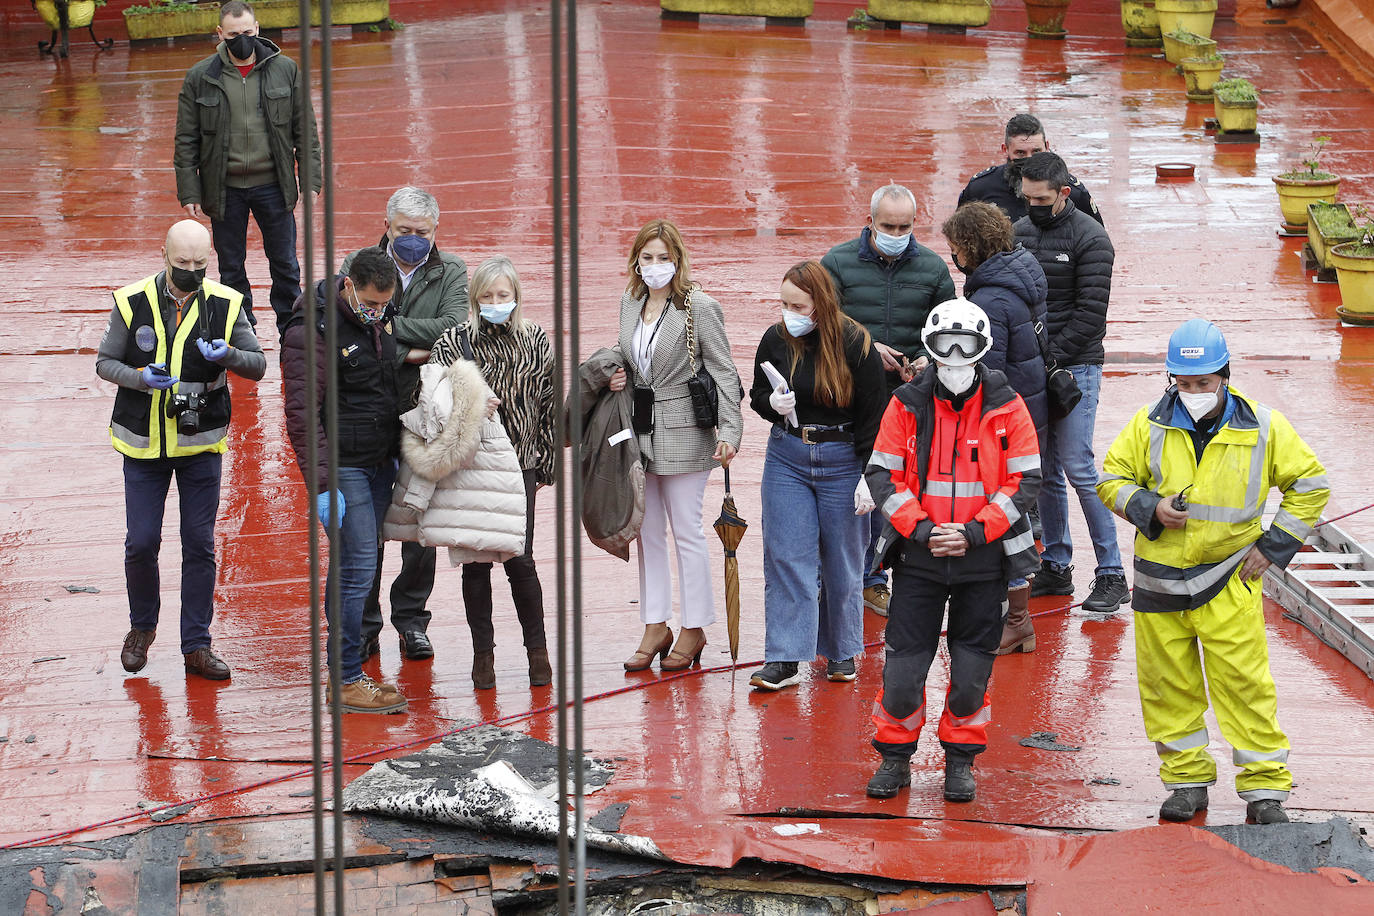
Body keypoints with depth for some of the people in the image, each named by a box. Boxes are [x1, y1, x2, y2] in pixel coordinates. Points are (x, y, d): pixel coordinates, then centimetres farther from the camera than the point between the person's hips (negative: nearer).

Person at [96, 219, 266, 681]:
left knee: (200, 544, 3)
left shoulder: (225, 305, -6)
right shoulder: (133, 303, -8)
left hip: (201, 443, 1)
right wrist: (139, 377, -21)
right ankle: (142, 627, 26)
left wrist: (228, 355, -22)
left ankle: (197, 645, 11)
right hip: (143, 443, -1)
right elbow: (105, 362, -1)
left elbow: (258, 365, 0)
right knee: (141, 542, 1)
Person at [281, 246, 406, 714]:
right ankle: (346, 681, -6)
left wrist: (397, 455, 21)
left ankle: (343, 669, 19)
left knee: (349, 568, 13)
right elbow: (302, 413, -19)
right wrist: (322, 485, -23)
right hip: (343, 466, -8)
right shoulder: (311, 331, -17)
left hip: (379, 464, 8)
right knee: (357, 568, -10)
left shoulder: (378, 319, 8)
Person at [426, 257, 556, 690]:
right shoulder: (453, 343, -2)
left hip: (519, 463, 0)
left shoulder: (536, 341, 3)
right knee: (476, 562, 5)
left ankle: (537, 649, 13)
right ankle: (483, 652, 15)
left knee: (519, 560, -2)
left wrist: (547, 460, 9)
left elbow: (549, 404, 8)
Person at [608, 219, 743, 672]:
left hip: (682, 434, -6)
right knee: (647, 531, 9)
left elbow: (723, 373, -11)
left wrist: (729, 431, -20)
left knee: (686, 531, 0)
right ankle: (656, 627, 17)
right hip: (639, 431, 6)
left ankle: (694, 629, 10)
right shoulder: (630, 302, 9)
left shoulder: (699, 307, -10)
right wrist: (616, 378, 2)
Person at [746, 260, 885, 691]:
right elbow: (757, 396, 13)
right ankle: (784, 660, -1)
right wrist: (773, 404, -11)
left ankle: (842, 652, 23)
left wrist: (870, 476, -10)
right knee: (786, 557, -3)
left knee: (842, 561, 7)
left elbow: (874, 415, -7)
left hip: (842, 461, -3)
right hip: (787, 458, 3)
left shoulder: (856, 344, -11)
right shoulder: (775, 340, -1)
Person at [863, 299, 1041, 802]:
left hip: (983, 559, 0)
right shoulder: (908, 405, 1)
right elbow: (882, 475, 0)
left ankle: (961, 761, 21)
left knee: (972, 668, 5)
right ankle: (894, 758, 16)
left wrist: (974, 532, -13)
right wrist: (921, 529, -12)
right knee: (903, 665, 0)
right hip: (918, 556, 0)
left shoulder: (1006, 408, -2)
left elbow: (1025, 480, -3)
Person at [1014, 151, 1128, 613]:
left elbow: (1091, 313, -11)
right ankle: (1056, 566, 16)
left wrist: (1051, 358, -14)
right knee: (1044, 471, 9)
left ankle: (1111, 573, -5)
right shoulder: (1018, 232, 10)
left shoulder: (1089, 238, -7)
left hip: (1074, 368, -6)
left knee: (1079, 468, -9)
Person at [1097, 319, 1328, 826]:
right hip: (1159, 579, 2)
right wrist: (1149, 509, -11)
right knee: (1168, 684, 7)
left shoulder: (1263, 427, -3)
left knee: (1245, 684, -5)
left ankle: (1265, 788, 4)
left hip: (1228, 580, -2)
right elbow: (1112, 479, 8)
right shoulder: (1151, 424, -1)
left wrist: (1274, 546, 0)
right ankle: (1187, 779, 21)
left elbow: (1309, 485, 7)